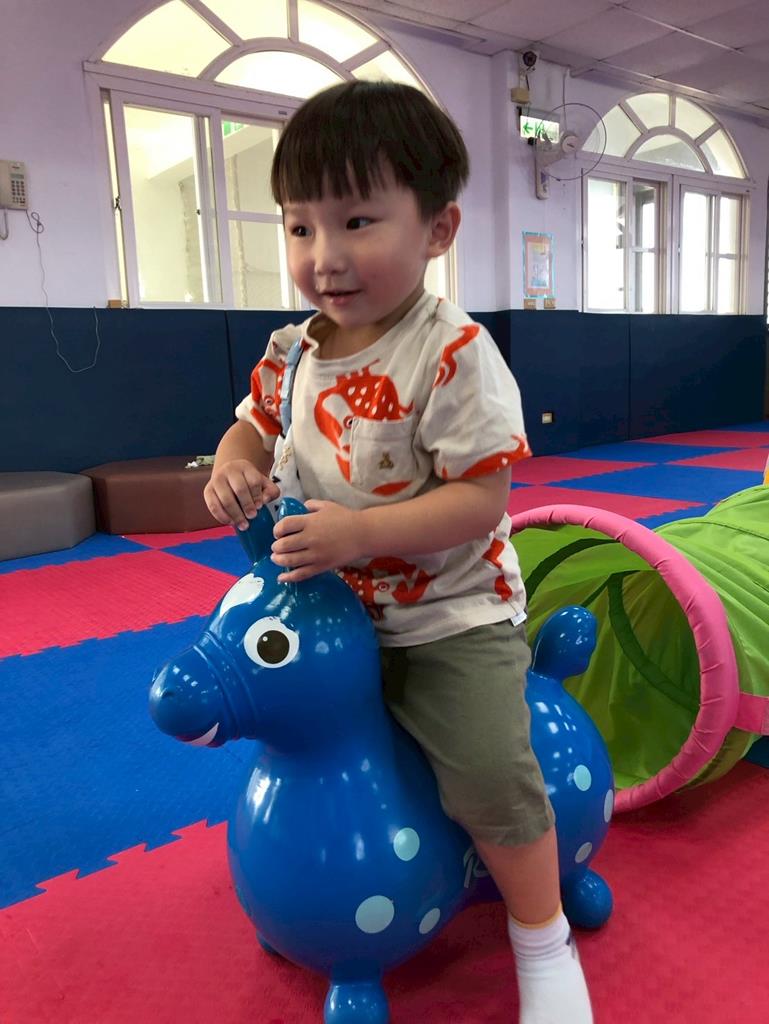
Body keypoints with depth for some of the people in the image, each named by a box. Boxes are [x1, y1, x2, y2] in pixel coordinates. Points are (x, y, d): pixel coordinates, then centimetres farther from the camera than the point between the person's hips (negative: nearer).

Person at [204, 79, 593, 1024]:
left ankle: (542, 943, 18)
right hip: (328, 612, 7)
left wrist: (359, 533, -32)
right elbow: (254, 425, 14)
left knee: (490, 777, -12)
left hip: (449, 618, -6)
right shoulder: (291, 353, -2)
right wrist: (234, 468, -10)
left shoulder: (454, 355, -21)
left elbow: (481, 498, -24)